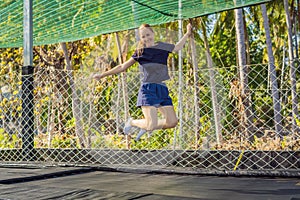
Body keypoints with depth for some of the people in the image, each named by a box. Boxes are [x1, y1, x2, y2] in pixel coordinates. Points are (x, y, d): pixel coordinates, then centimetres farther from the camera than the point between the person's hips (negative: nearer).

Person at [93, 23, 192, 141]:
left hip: (162, 89, 4)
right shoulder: (140, 52, 3)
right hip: (148, 89, -4)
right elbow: (123, 67, 8)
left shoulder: (162, 47, 11)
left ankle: (146, 126, 20)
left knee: (172, 122, -3)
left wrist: (187, 34, 30)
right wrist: (103, 75, 8)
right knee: (152, 125, -15)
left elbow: (177, 47, 32)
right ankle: (132, 122, 17)